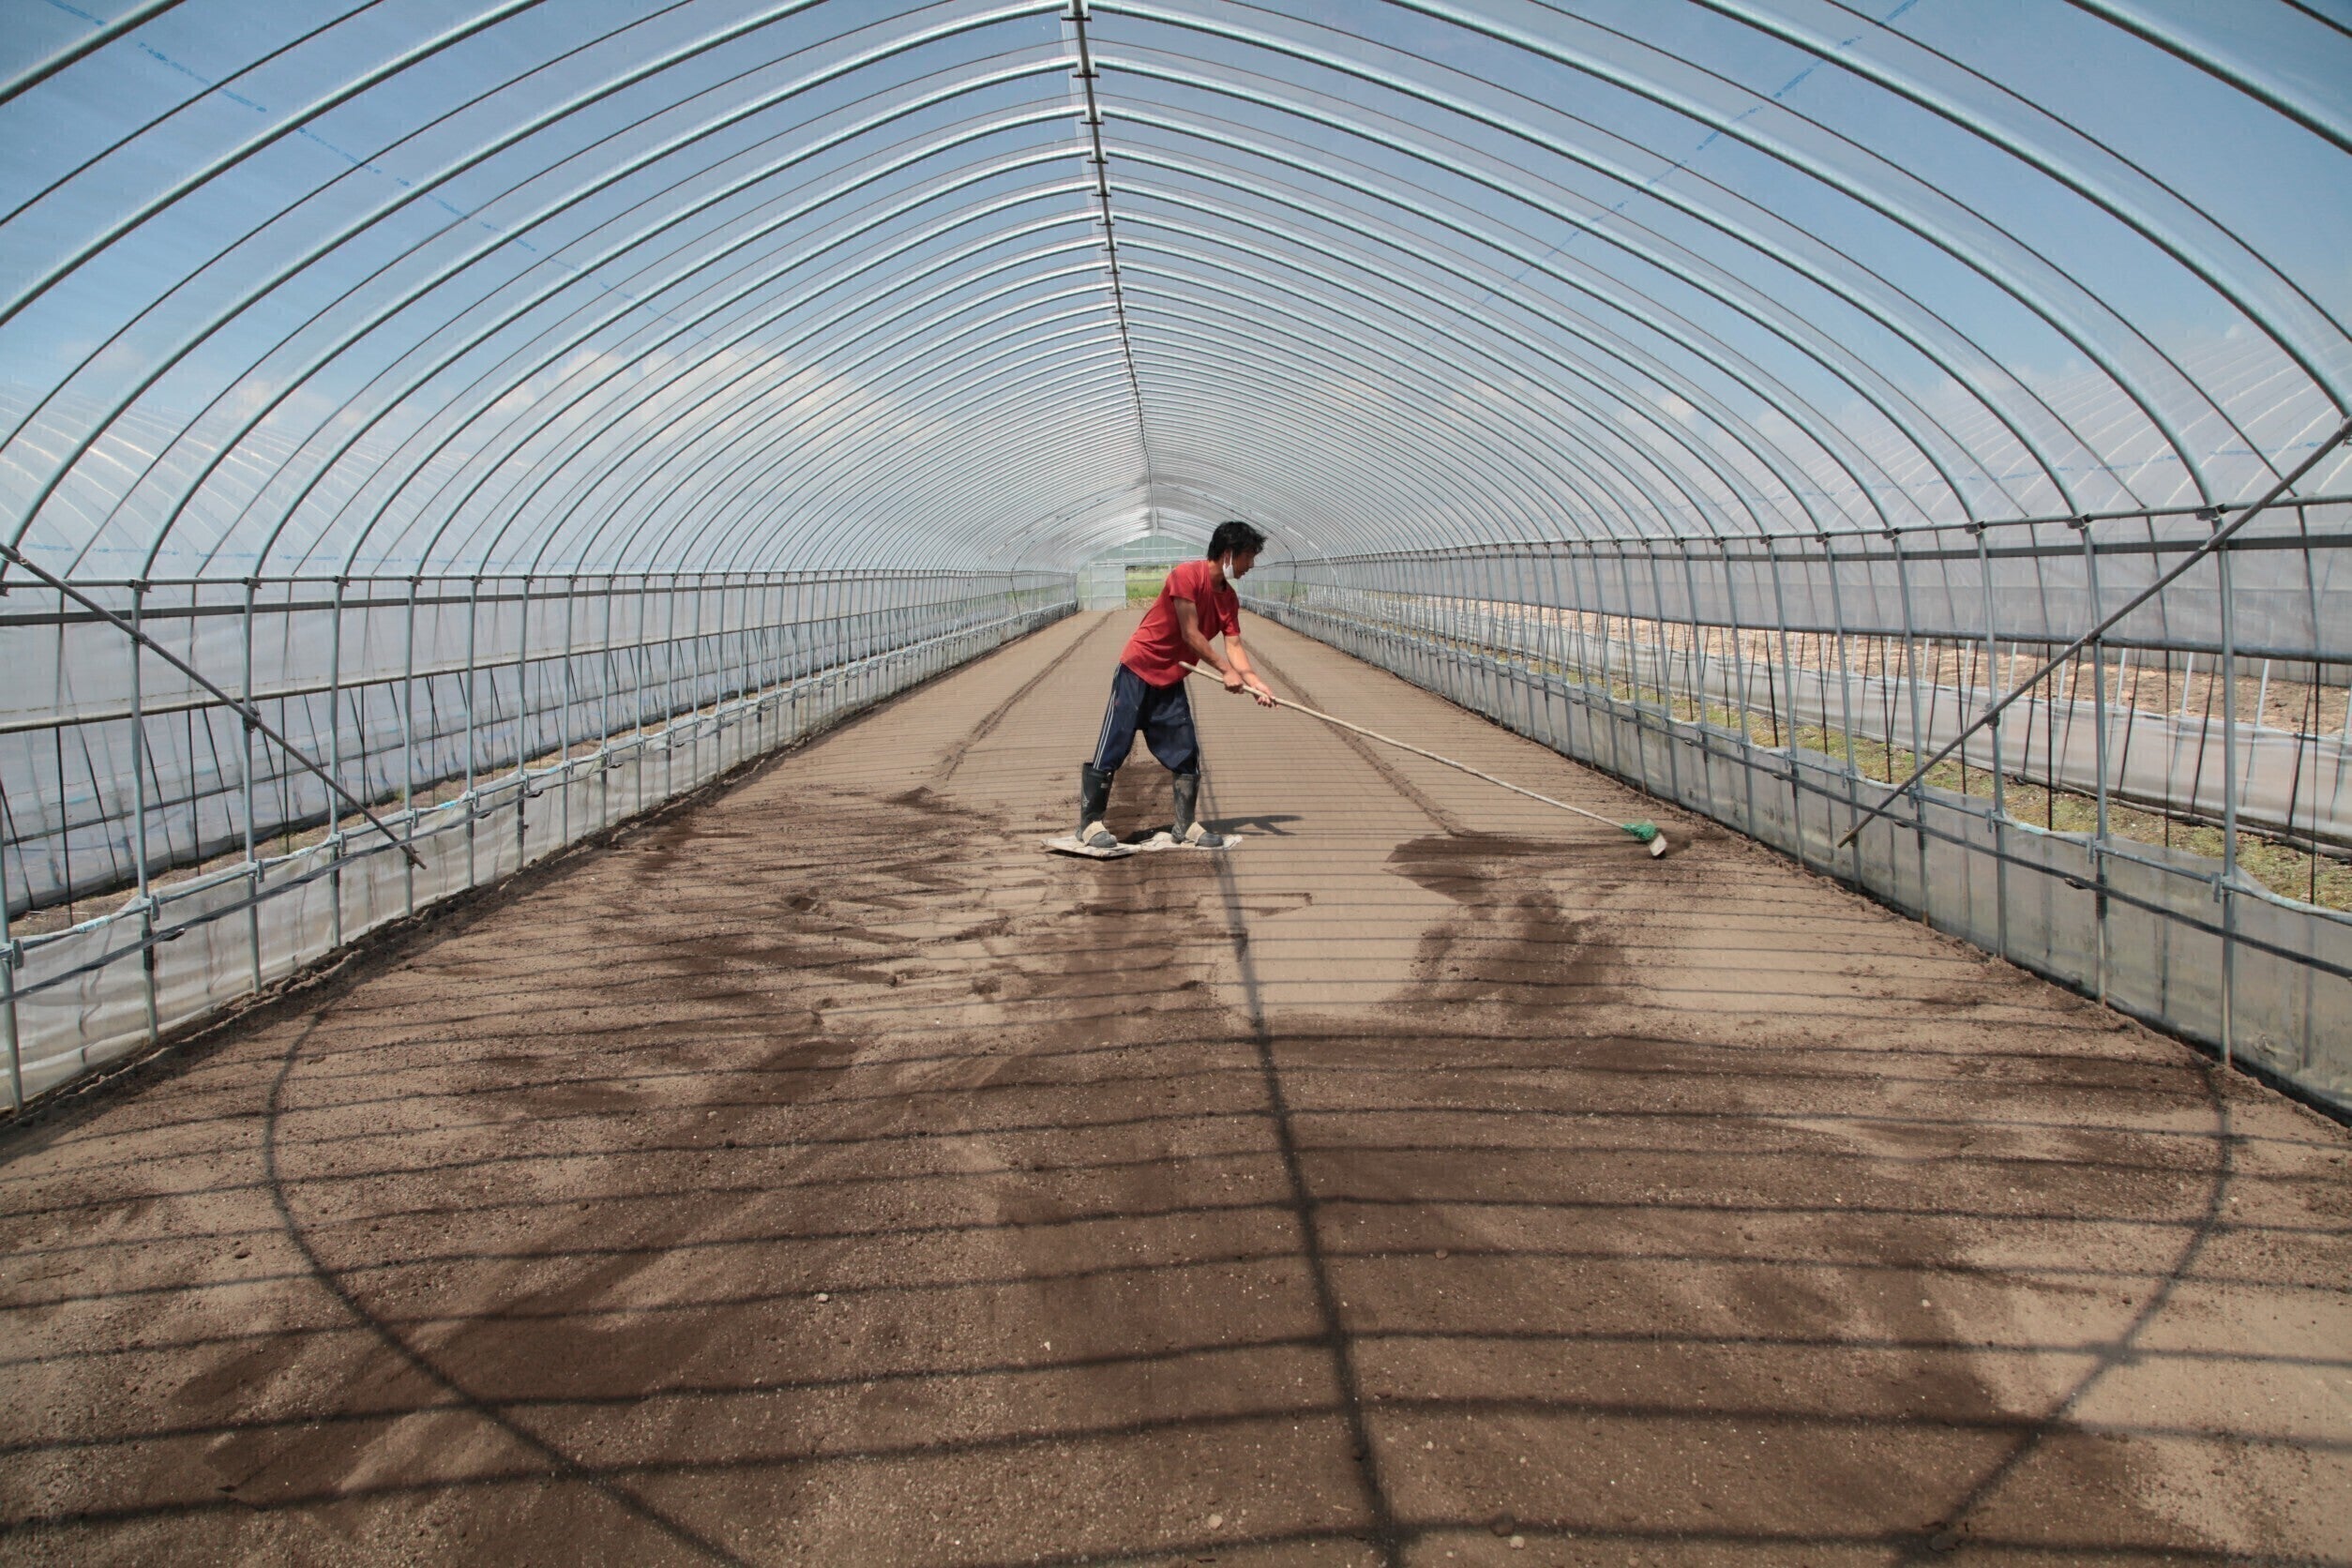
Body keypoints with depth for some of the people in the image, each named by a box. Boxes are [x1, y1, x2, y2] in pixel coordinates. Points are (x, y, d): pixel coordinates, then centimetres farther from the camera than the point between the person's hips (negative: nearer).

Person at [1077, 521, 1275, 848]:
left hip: (1171, 681, 8)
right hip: (1138, 671, -7)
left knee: (1186, 753, 4)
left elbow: (1234, 647, 0)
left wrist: (1256, 683, -15)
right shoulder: (1187, 575, -19)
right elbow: (1191, 635, -21)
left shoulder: (1229, 598, 5)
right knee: (1113, 747, -5)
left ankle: (1186, 825, 15)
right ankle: (1089, 823, 3)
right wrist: (1227, 671, -19)